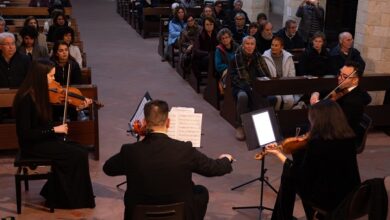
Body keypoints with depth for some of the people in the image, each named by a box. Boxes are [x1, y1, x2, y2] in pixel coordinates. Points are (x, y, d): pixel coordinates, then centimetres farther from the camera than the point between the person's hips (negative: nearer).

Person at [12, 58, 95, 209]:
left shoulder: (40, 94, 3)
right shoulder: (26, 99, -23)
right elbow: (25, 133, -23)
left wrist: (79, 107, 6)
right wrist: (53, 130, -21)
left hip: (43, 140, 8)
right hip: (32, 146, -8)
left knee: (80, 150, -6)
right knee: (78, 155, -14)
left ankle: (55, 193, 7)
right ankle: (77, 200, 4)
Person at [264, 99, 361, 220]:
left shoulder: (316, 143, -21)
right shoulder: (349, 138, -1)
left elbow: (301, 175, -11)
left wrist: (279, 154, -2)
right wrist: (308, 141, 15)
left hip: (329, 200, -7)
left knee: (288, 177, 12)